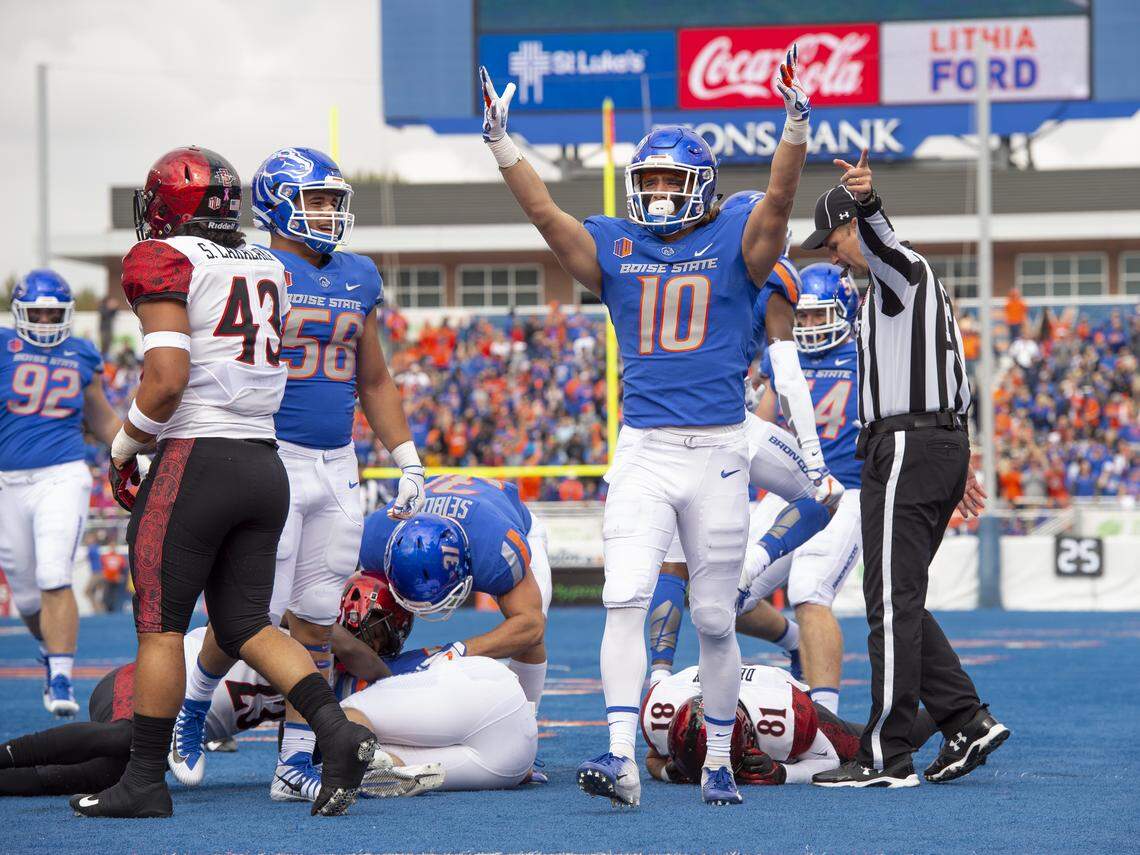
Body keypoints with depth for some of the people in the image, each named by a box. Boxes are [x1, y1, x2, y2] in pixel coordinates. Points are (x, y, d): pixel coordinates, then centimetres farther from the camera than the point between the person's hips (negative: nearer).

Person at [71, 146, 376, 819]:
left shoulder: (164, 262, -7)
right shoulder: (269, 269, 14)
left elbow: (167, 379, -15)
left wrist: (125, 446, -1)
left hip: (195, 460, -7)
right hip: (266, 461, 7)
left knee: (161, 626, 2)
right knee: (247, 625, 10)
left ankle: (146, 781, 6)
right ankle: (339, 731, -8)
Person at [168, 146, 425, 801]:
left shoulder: (357, 279, 13)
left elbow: (375, 381, 22)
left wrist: (408, 462, 17)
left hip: (337, 470, 6)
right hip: (269, 462, -6)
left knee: (314, 623, 5)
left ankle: (297, 761, 10)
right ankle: (194, 704, 19)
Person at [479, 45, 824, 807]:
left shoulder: (736, 244, 3)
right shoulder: (614, 248, 10)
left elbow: (778, 201, -12)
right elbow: (545, 213, 3)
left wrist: (796, 128, -26)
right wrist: (501, 143, -7)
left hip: (719, 456, -1)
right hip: (644, 454, 2)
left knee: (714, 620, 7)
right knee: (625, 599, -15)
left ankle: (719, 763, 21)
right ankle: (622, 758, -19)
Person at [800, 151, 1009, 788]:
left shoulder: (901, 269, -7)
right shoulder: (910, 281, 25)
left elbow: (880, 238, -34)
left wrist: (866, 201, -56)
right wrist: (961, 463, 32)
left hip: (907, 448, -10)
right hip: (944, 443, 10)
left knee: (894, 603, -9)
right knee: (900, 602, 12)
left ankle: (887, 758, -9)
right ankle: (967, 722, 8)